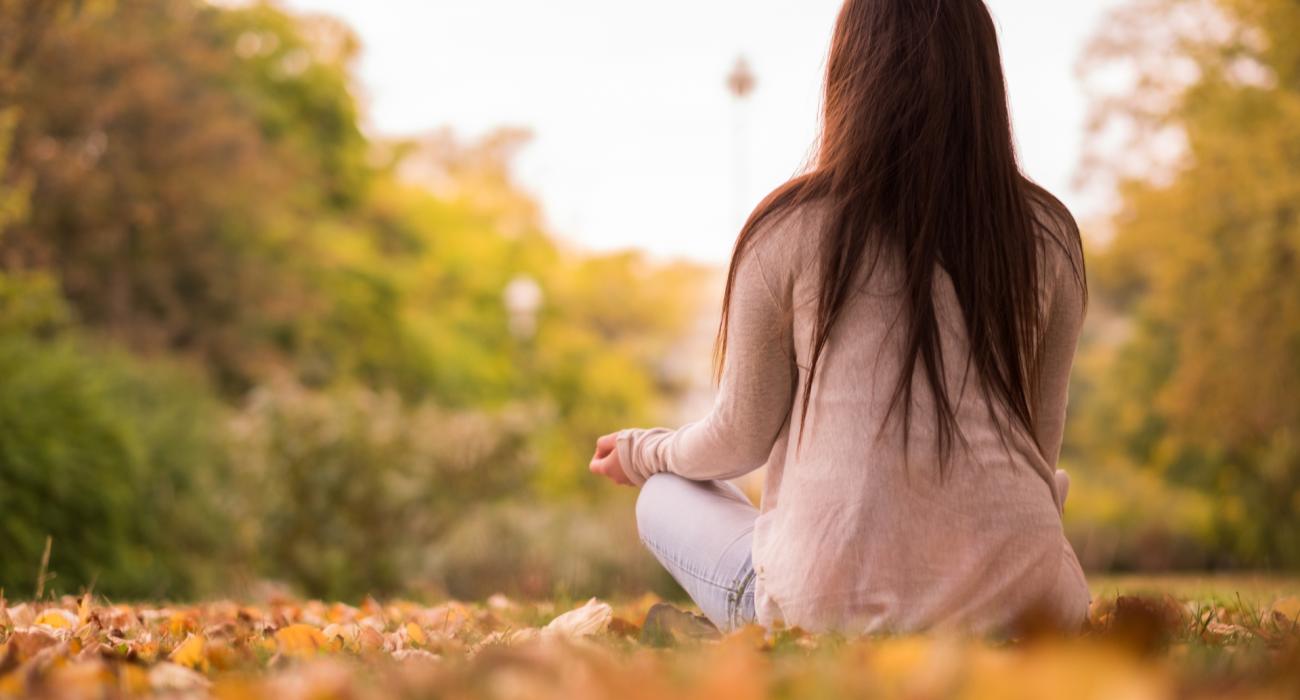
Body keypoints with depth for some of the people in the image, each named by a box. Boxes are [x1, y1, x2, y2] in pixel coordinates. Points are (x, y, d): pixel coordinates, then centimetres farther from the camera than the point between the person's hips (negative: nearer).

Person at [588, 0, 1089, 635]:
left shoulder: (791, 227, -2)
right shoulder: (1048, 234, 5)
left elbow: (742, 437, 6)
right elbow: (1042, 440, 12)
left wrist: (643, 453, 28)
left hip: (835, 601, -4)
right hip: (1023, 602, 4)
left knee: (664, 496, 24)